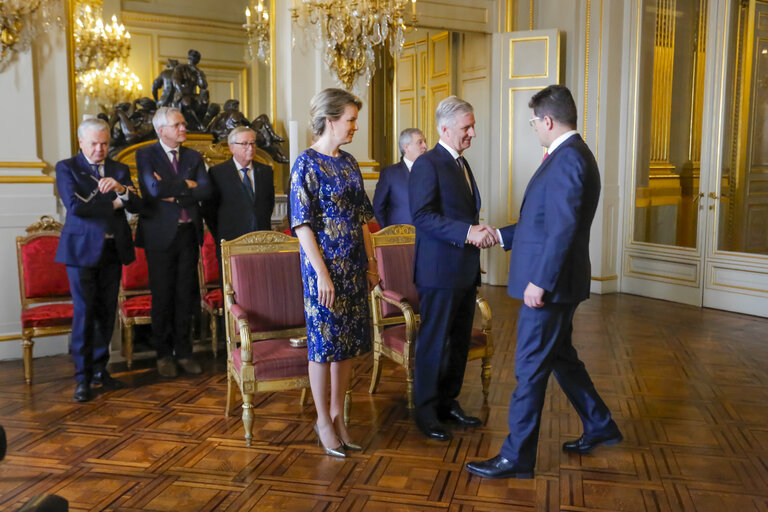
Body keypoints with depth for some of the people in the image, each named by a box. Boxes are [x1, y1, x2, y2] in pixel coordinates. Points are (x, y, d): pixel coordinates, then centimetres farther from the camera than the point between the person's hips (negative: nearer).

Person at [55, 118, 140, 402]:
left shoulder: (120, 170, 12)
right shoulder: (66, 168, 1)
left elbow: (136, 206, 1)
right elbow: (75, 206, -15)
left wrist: (120, 189, -17)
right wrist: (112, 205, -9)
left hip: (113, 249, 4)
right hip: (82, 248, -4)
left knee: (107, 312, 7)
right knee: (84, 312, -4)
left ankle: (99, 369, 20)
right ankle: (83, 377, 5)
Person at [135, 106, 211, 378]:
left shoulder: (194, 157, 12)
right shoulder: (146, 155, 0)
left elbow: (206, 190, -4)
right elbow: (154, 188, -18)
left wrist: (174, 193, -12)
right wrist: (187, 185, -9)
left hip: (188, 234, 3)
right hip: (161, 235, -3)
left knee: (185, 294, 6)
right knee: (162, 296, 3)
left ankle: (184, 352, 17)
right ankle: (164, 354, 16)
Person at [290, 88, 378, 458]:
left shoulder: (349, 163, 10)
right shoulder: (307, 163, -11)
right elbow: (303, 224, -14)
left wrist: (371, 262, 11)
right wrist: (322, 274, -18)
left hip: (354, 266, 7)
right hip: (325, 265, -7)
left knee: (349, 341, 12)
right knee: (324, 342, 4)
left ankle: (338, 414, 27)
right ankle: (323, 420, 19)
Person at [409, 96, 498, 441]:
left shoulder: (461, 163, 17)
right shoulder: (427, 164, -12)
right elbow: (422, 216, -20)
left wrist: (479, 231, 3)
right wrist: (468, 232, -24)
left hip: (465, 270, 9)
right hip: (439, 270, -9)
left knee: (459, 341, 15)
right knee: (434, 342, 1)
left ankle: (448, 403, 28)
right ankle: (426, 411, 14)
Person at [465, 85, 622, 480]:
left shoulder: (568, 159, -18)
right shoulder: (570, 155, 15)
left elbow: (563, 229, -25)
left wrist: (540, 281, -24)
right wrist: (500, 235, 17)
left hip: (549, 284, -10)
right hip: (554, 282, 10)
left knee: (530, 368, -1)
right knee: (560, 356, 23)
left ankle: (516, 458, 11)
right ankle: (600, 427, 38)